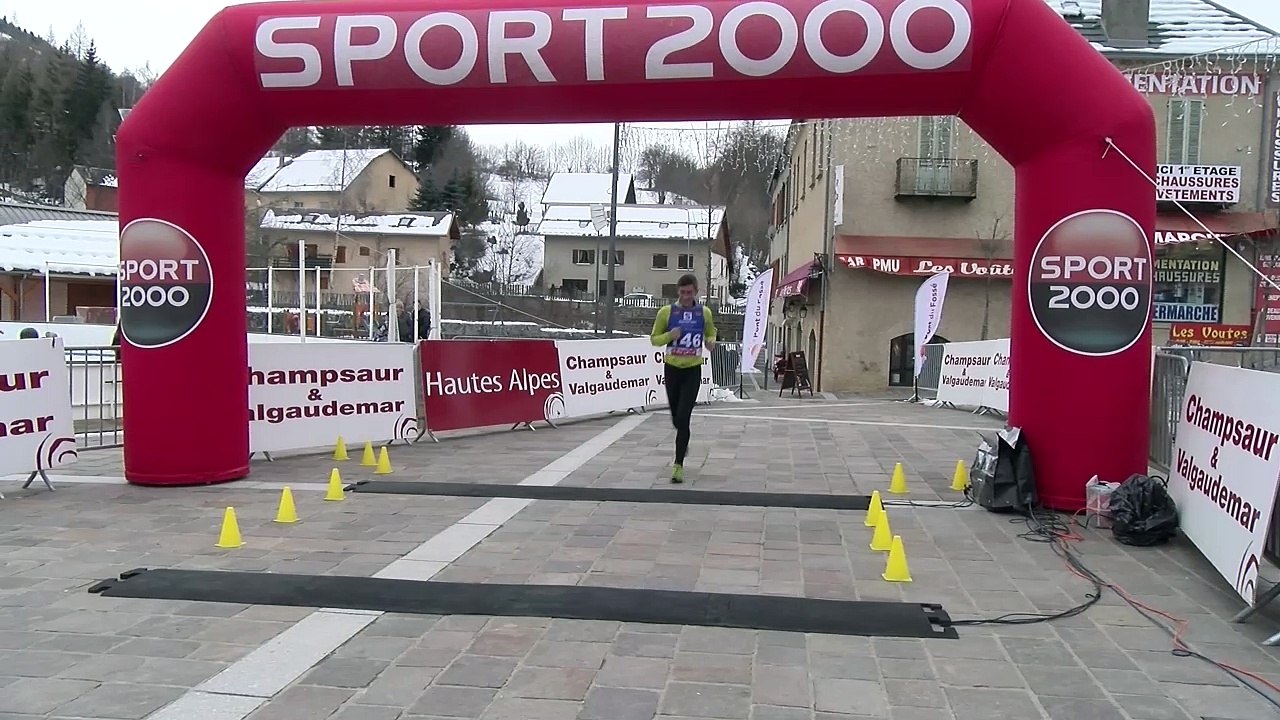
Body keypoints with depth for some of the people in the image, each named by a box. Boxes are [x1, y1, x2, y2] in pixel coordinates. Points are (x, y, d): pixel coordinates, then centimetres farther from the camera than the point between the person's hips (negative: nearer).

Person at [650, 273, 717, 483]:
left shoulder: (705, 312, -2)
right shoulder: (666, 312, -6)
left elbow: (711, 333, 18)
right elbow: (654, 339, 1)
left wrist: (710, 341, -5)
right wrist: (669, 336, -19)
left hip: (693, 370, -1)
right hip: (672, 368, 1)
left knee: (683, 417, -12)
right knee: (676, 417, 14)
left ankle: (679, 465, -6)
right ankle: (683, 442, 48)